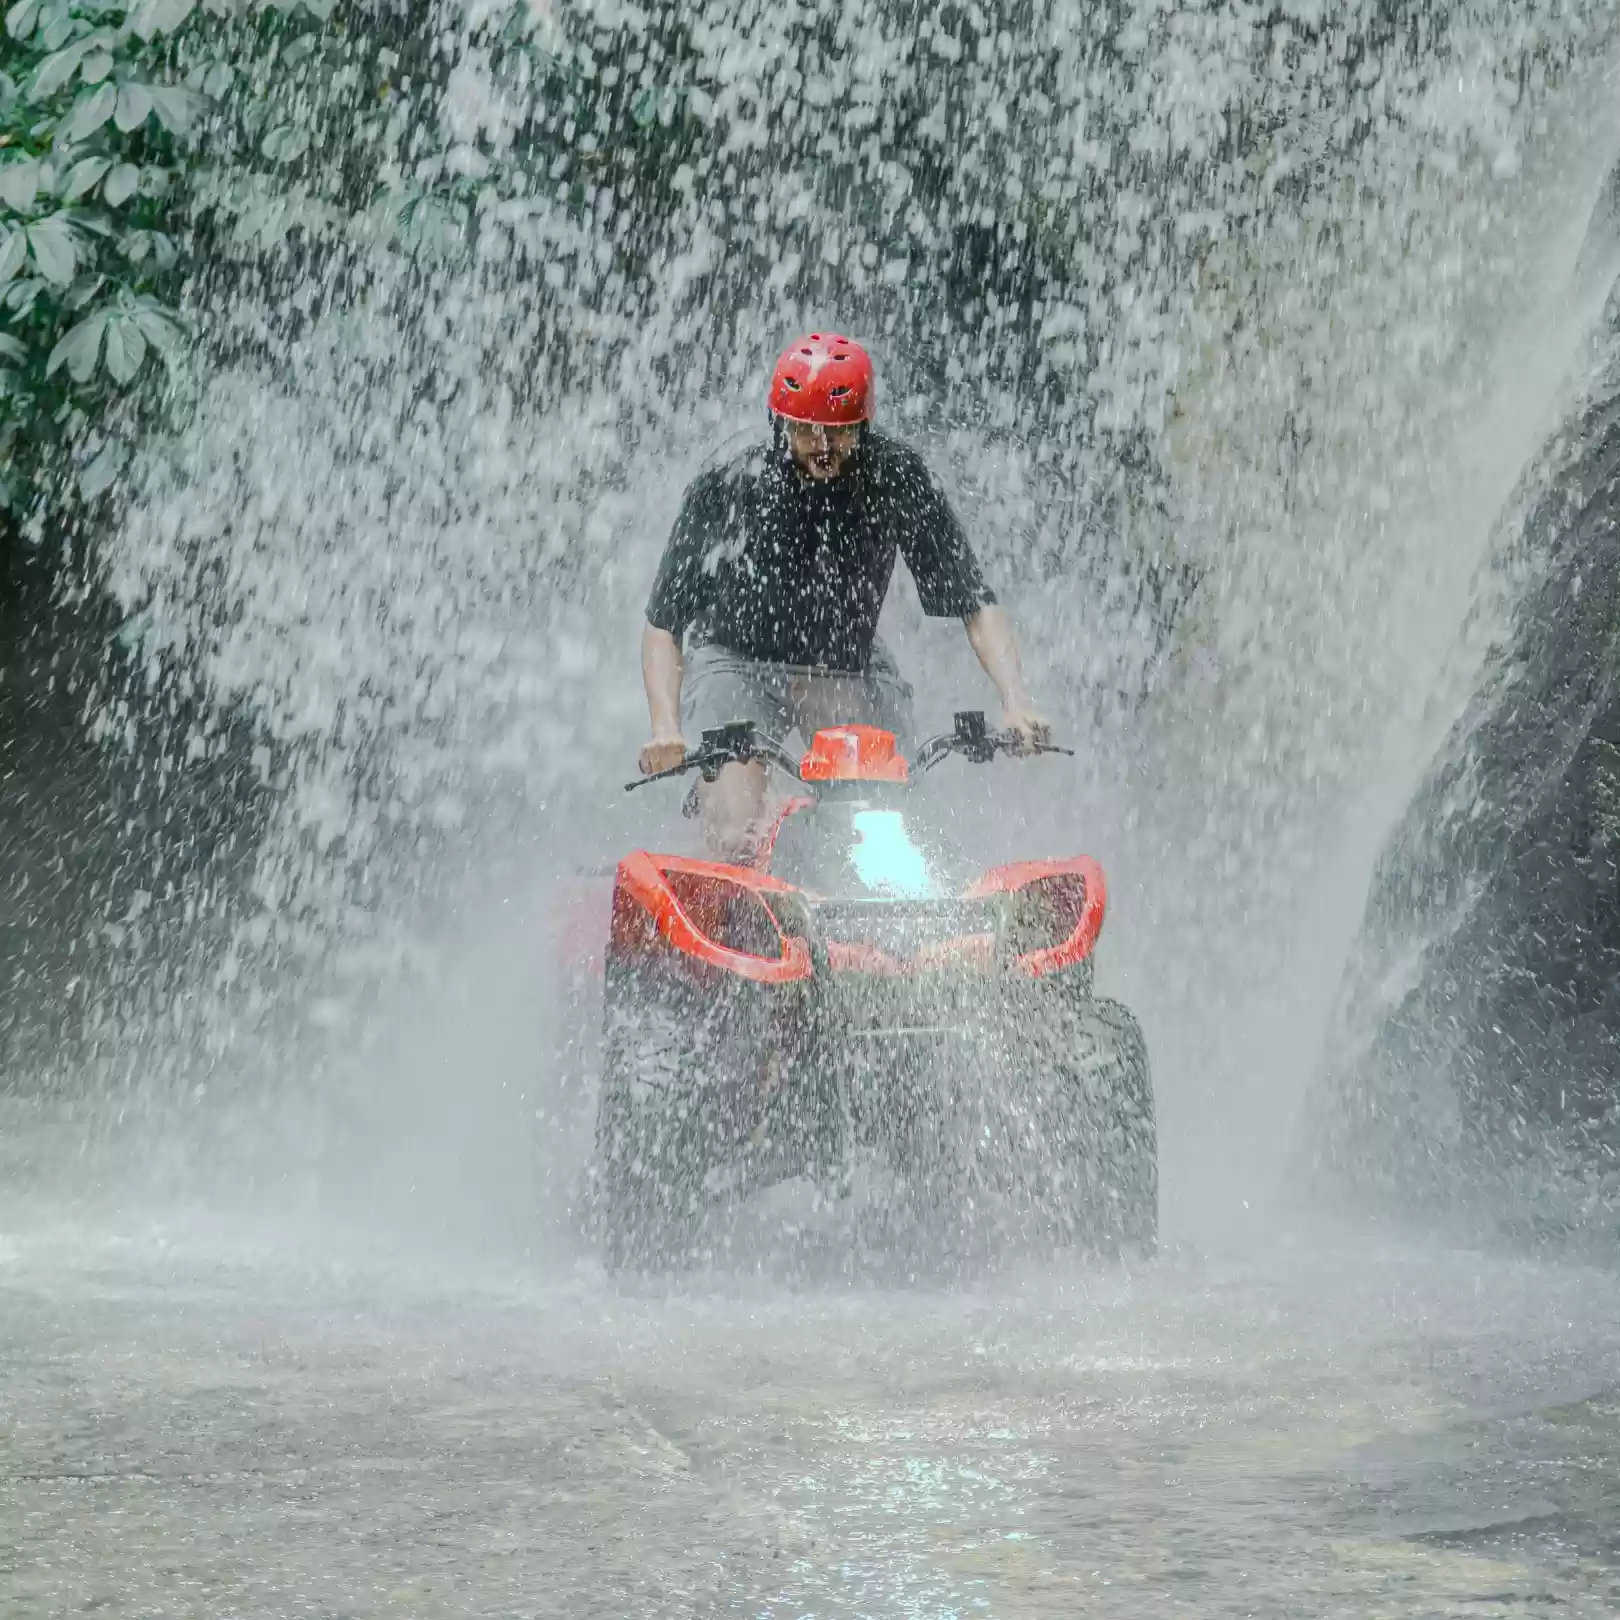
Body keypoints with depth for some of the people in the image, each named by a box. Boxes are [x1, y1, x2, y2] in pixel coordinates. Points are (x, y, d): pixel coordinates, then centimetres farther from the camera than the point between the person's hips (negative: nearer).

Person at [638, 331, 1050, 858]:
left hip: (850, 670, 2)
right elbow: (663, 623, -11)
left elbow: (976, 603, -14)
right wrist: (666, 727, -27)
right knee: (736, 845, -22)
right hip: (735, 661, -2)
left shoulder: (897, 479, -16)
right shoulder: (724, 490, -18)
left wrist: (1016, 701, -29)